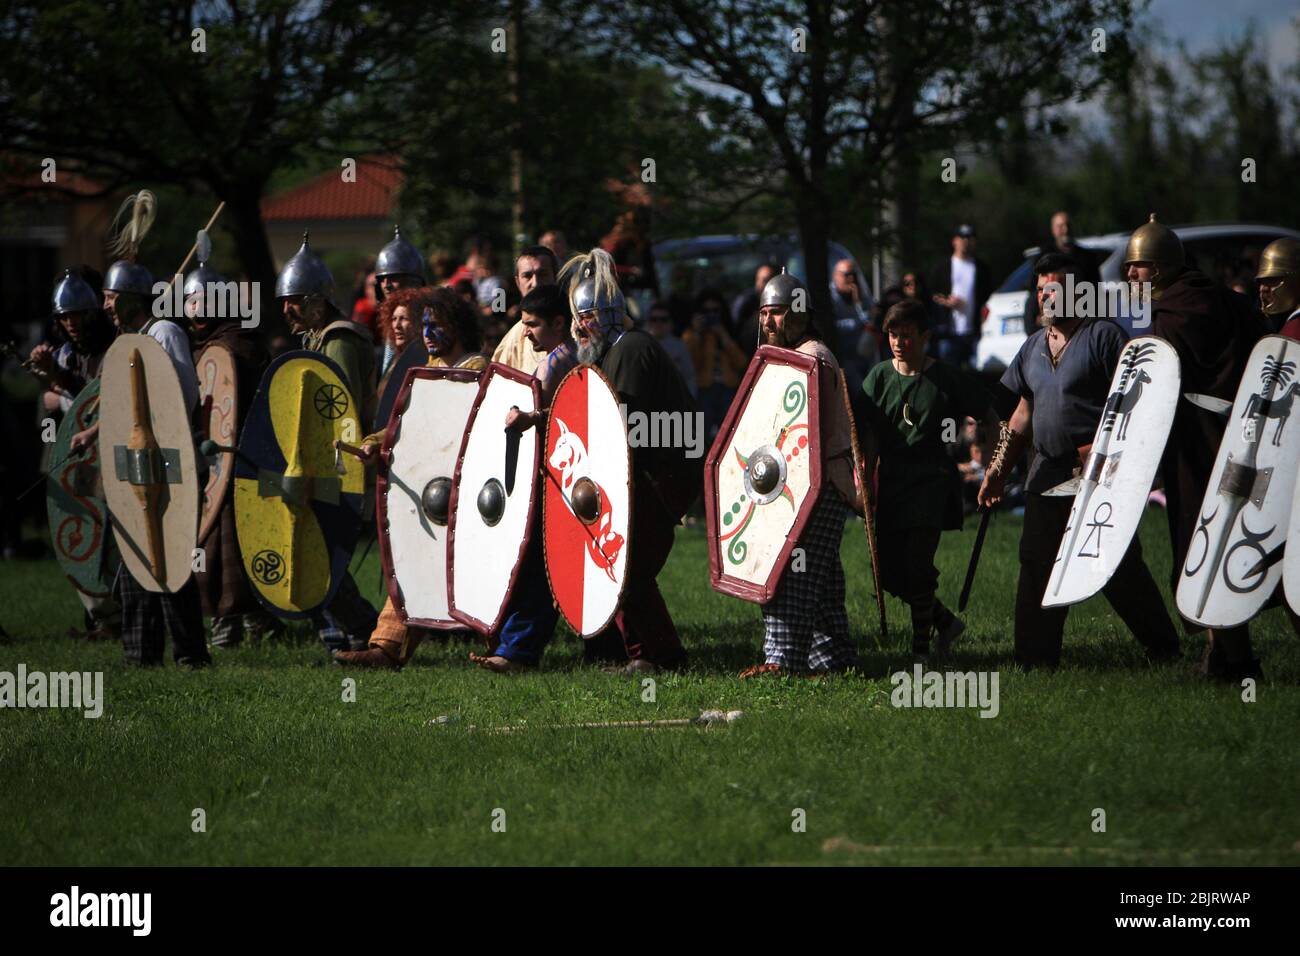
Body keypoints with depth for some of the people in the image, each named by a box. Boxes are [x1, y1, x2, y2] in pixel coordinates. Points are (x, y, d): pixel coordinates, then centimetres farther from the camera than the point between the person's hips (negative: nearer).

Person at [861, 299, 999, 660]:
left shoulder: (947, 378, -4)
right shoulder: (879, 378, 5)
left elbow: (991, 419, 5)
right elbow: (871, 439, 7)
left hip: (932, 481, -4)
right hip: (892, 482, 4)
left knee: (918, 565, -14)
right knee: (890, 572, 3)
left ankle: (921, 647, -2)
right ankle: (946, 622, 25)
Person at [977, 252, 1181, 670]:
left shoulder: (1104, 335, -6)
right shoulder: (1034, 346, 17)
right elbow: (1023, 413, 22)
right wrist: (999, 469, 15)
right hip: (1047, 474, 7)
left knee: (1117, 565, -3)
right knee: (1037, 565, 3)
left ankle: (1163, 648, 10)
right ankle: (1034, 659, 7)